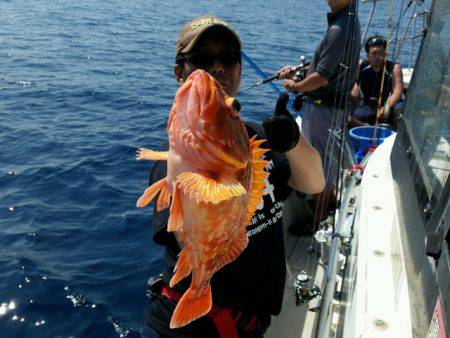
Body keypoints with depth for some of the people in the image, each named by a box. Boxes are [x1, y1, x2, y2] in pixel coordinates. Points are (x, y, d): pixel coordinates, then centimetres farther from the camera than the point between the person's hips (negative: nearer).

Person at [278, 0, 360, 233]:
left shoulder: (340, 28, -23)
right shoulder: (349, 20, 9)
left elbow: (320, 78, -25)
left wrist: (294, 87, -8)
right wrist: (296, 70, 9)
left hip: (322, 107, -10)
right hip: (333, 104, 10)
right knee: (328, 157, 24)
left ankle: (318, 221, 15)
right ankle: (329, 201, 44)